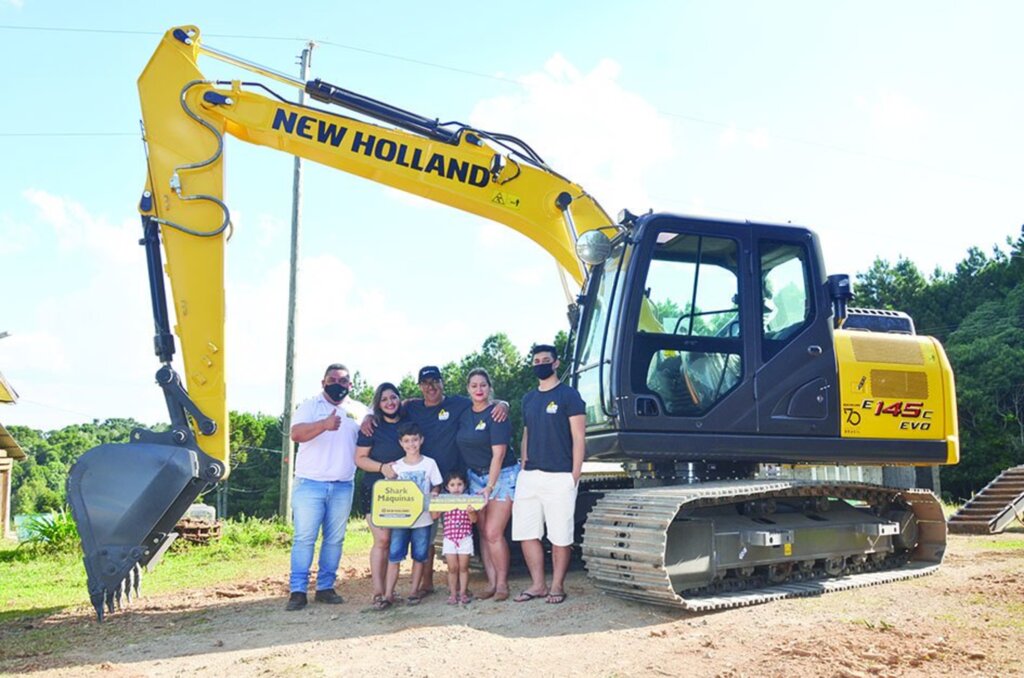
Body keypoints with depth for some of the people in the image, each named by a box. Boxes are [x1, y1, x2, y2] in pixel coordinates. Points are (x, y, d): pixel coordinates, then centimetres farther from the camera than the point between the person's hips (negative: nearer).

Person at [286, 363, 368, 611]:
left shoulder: (359, 410, 11)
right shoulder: (310, 406, 1)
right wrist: (324, 424, -35)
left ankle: (326, 587, 15)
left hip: (343, 486, 3)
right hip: (310, 483, -3)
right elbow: (296, 433, -16)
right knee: (304, 538, -4)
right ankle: (298, 591, 0)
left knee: (335, 539, 7)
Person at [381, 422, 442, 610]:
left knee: (419, 556, 7)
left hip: (423, 518, 0)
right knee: (394, 556, -3)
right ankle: (388, 595, 0)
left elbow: (436, 488, 7)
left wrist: (433, 496, -14)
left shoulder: (429, 463, 2)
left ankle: (415, 591, 19)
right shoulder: (396, 466, 4)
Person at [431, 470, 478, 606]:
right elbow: (434, 516, -2)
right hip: (449, 539, 1)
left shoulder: (468, 501, -2)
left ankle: (463, 593, 10)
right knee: (452, 568, 2)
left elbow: (474, 520, -7)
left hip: (465, 539, -1)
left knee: (463, 567, 3)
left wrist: (471, 511, -28)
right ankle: (453, 593, 10)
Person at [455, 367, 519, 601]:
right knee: (483, 533, 5)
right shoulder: (464, 414, 6)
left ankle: (502, 584, 1)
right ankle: (491, 583, 12)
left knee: (493, 533, -11)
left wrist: (490, 486, -22)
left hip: (502, 476, -6)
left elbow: (498, 454, -17)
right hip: (475, 476, 6)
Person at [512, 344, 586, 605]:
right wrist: (523, 467, 10)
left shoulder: (568, 395, -3)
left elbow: (578, 437, -6)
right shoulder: (529, 398, 15)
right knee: (526, 533, 5)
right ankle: (537, 585, 16)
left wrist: (575, 475, -11)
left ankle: (557, 586, 14)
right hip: (529, 476, 6)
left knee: (560, 536, 1)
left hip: (560, 476, -6)